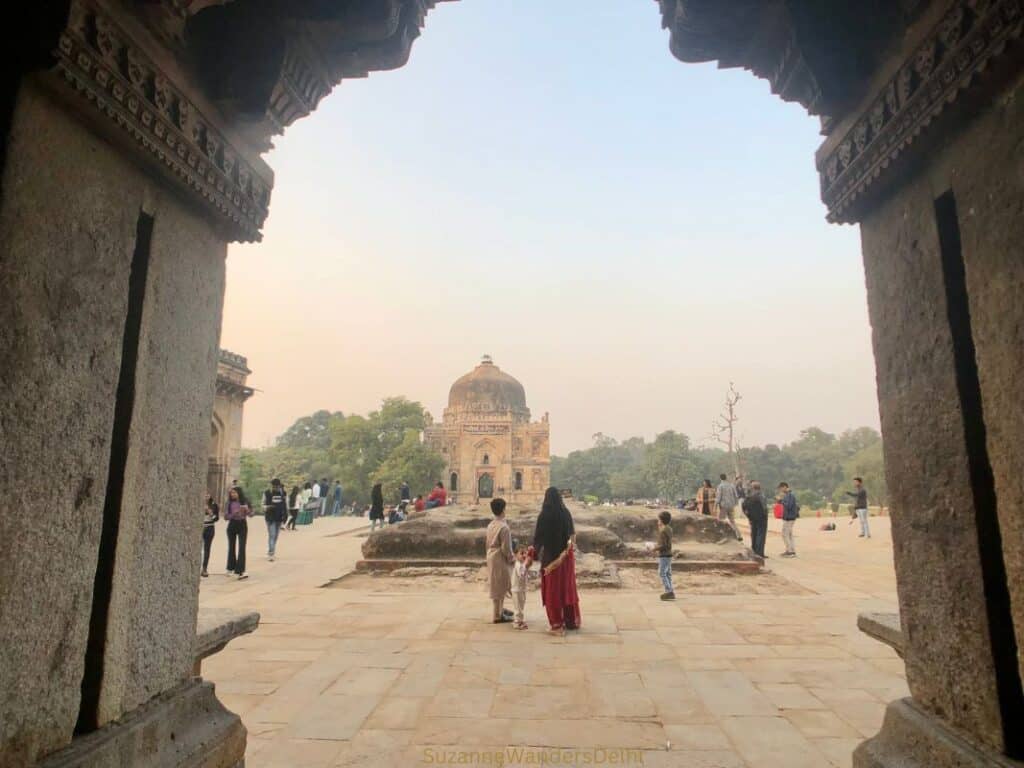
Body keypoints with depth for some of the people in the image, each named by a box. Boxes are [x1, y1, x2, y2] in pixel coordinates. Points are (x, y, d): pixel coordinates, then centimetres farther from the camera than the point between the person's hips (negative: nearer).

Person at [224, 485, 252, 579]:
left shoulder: (245, 502, -2)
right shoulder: (229, 503, -1)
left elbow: (251, 514, -2)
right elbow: (226, 517, -3)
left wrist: (247, 509, -22)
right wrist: (234, 513, -21)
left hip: (242, 525, -2)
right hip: (232, 525, 2)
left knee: (242, 548, -10)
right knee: (232, 547, 13)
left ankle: (241, 571, -14)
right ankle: (231, 568, 32)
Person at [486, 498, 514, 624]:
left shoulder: (490, 525, 6)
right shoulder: (504, 527, -20)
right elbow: (506, 548, -19)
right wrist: (512, 559, -6)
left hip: (491, 557, 9)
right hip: (500, 559, -9)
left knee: (495, 585, 18)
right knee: (500, 586, -1)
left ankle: (499, 610, 31)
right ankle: (498, 615, 5)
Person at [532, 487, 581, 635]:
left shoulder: (544, 515, -15)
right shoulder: (566, 513, 0)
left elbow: (538, 536, -9)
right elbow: (572, 535, 7)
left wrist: (534, 553, 6)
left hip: (551, 556, -5)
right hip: (567, 556, 5)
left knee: (553, 590, 5)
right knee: (567, 587, 16)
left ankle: (557, 625, 8)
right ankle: (572, 621, 26)